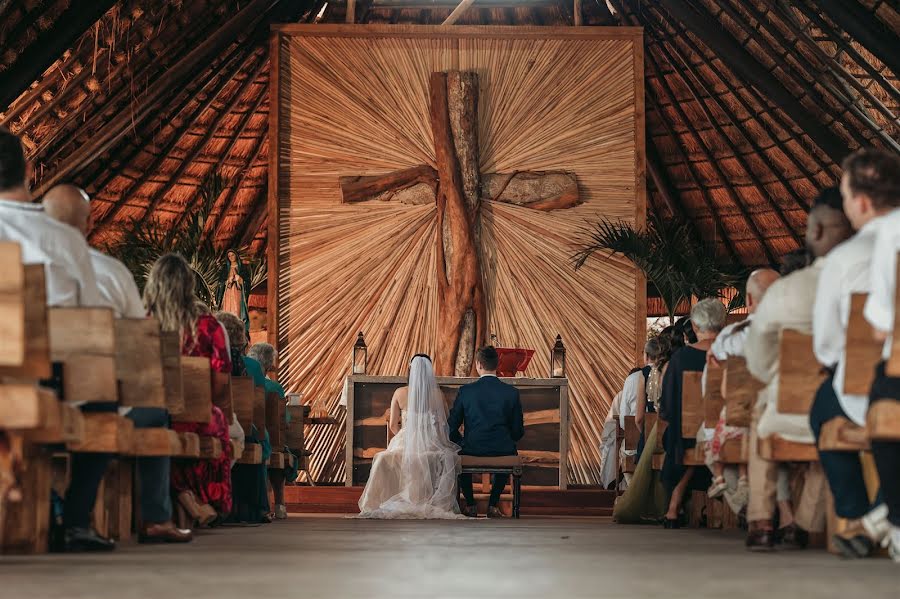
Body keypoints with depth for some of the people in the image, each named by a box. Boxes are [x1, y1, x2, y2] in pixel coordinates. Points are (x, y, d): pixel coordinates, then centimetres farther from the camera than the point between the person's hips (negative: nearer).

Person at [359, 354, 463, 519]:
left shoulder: (400, 393, -3)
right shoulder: (437, 394, -5)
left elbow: (393, 426, 2)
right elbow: (446, 423, 2)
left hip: (405, 443, 1)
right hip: (432, 444, -1)